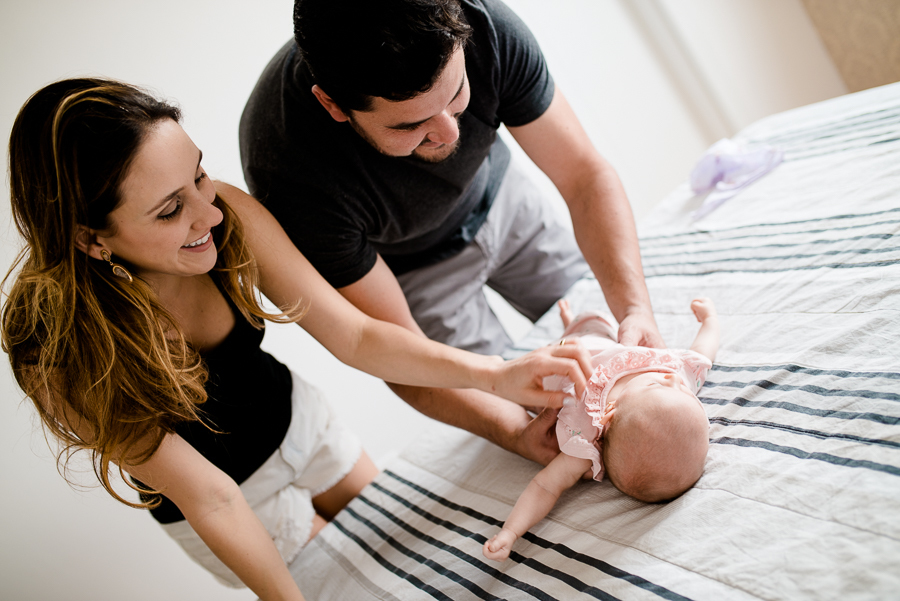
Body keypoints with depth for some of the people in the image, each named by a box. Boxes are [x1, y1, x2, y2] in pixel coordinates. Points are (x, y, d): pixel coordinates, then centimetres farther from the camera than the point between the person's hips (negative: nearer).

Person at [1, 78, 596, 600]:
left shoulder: (229, 214, -28)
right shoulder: (62, 354, -35)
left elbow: (353, 335, -23)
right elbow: (208, 498, -27)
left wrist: (494, 375, -33)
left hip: (293, 420, 3)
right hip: (234, 500, -3)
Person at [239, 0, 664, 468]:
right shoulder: (291, 173, -41)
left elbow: (584, 175, -23)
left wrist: (635, 310, -36)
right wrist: (517, 433, -41)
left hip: (498, 197, 4)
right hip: (409, 269, -3)